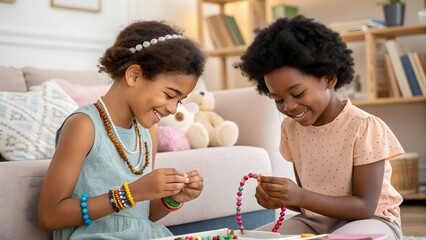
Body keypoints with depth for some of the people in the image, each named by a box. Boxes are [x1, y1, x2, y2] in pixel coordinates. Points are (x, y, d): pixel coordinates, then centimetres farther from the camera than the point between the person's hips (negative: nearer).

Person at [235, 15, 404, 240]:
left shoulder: (365, 127, -18)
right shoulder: (290, 128, 2)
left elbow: (364, 206, -19)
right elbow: (306, 197, 8)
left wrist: (300, 197, -31)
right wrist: (281, 198, -16)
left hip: (368, 221, -5)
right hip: (314, 221, 5)